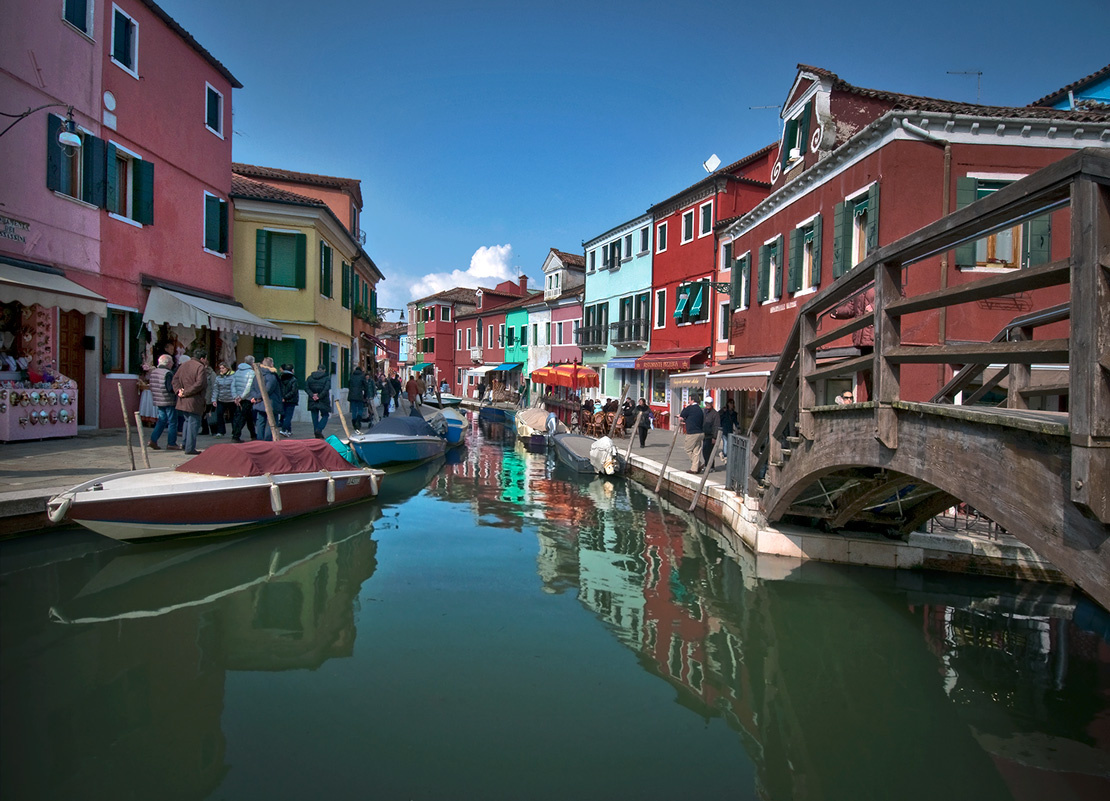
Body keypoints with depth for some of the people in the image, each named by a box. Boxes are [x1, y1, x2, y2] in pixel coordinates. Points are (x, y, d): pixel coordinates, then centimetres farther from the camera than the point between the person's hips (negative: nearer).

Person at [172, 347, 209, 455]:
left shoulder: (183, 365, 14)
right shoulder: (200, 367, -11)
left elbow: (175, 379, 11)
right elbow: (199, 384, -21)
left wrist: (178, 390, -2)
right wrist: (186, 393, -16)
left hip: (183, 401, 8)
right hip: (194, 402, -8)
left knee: (187, 421, 22)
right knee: (193, 423, -2)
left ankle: (185, 444, 28)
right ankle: (190, 448, -1)